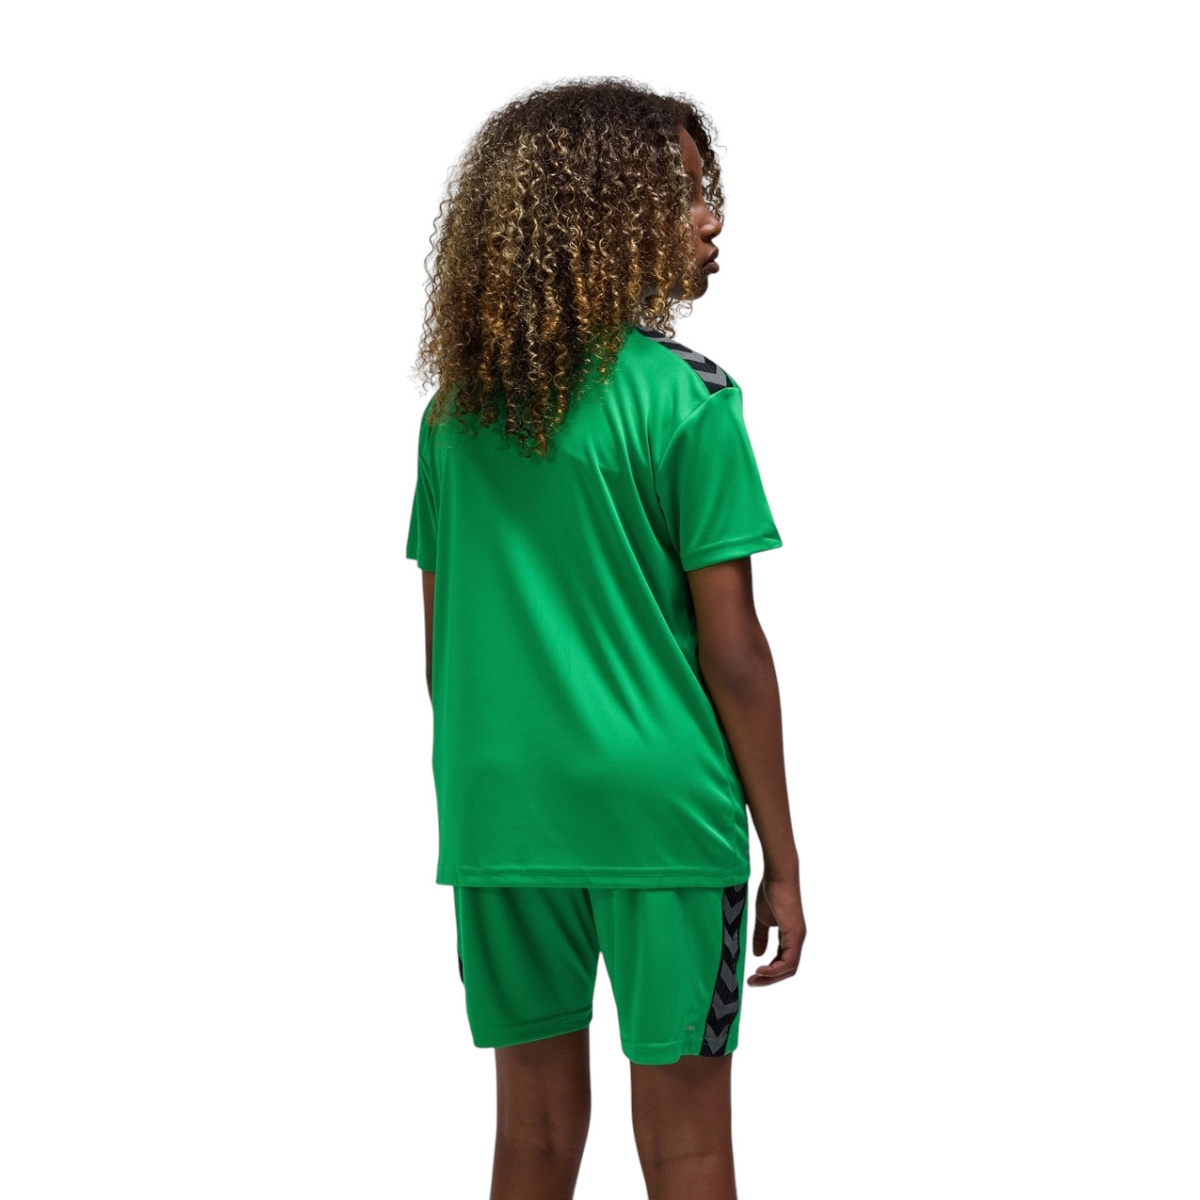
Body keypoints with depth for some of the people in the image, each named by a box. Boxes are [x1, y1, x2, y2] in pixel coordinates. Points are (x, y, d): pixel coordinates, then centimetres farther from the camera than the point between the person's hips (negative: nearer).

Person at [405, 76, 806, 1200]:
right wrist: (782, 860, -3)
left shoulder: (455, 409, 6)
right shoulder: (684, 397, -10)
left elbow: (439, 647, 10)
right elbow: (732, 653, -10)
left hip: (499, 810, 5)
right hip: (660, 813, -5)